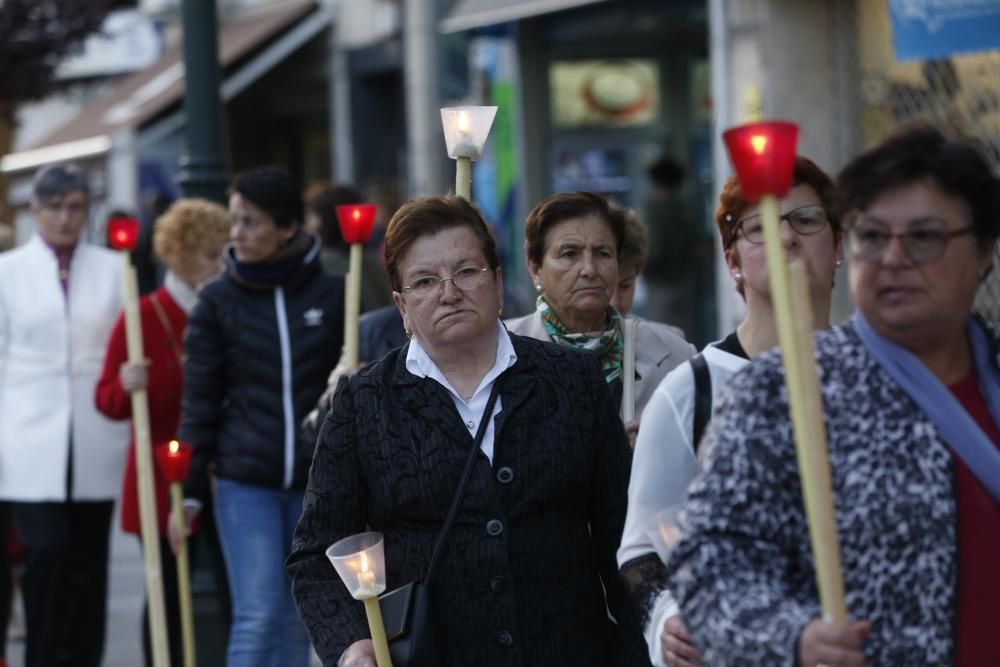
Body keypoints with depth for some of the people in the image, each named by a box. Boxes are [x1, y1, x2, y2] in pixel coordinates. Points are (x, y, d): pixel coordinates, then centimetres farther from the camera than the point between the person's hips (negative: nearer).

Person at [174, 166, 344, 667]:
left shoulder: (332, 295, 1)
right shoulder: (218, 301, 0)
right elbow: (200, 401, 1)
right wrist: (189, 489, -1)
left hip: (317, 481, 1)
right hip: (245, 483, -1)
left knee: (296, 620, 9)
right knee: (258, 617, -7)